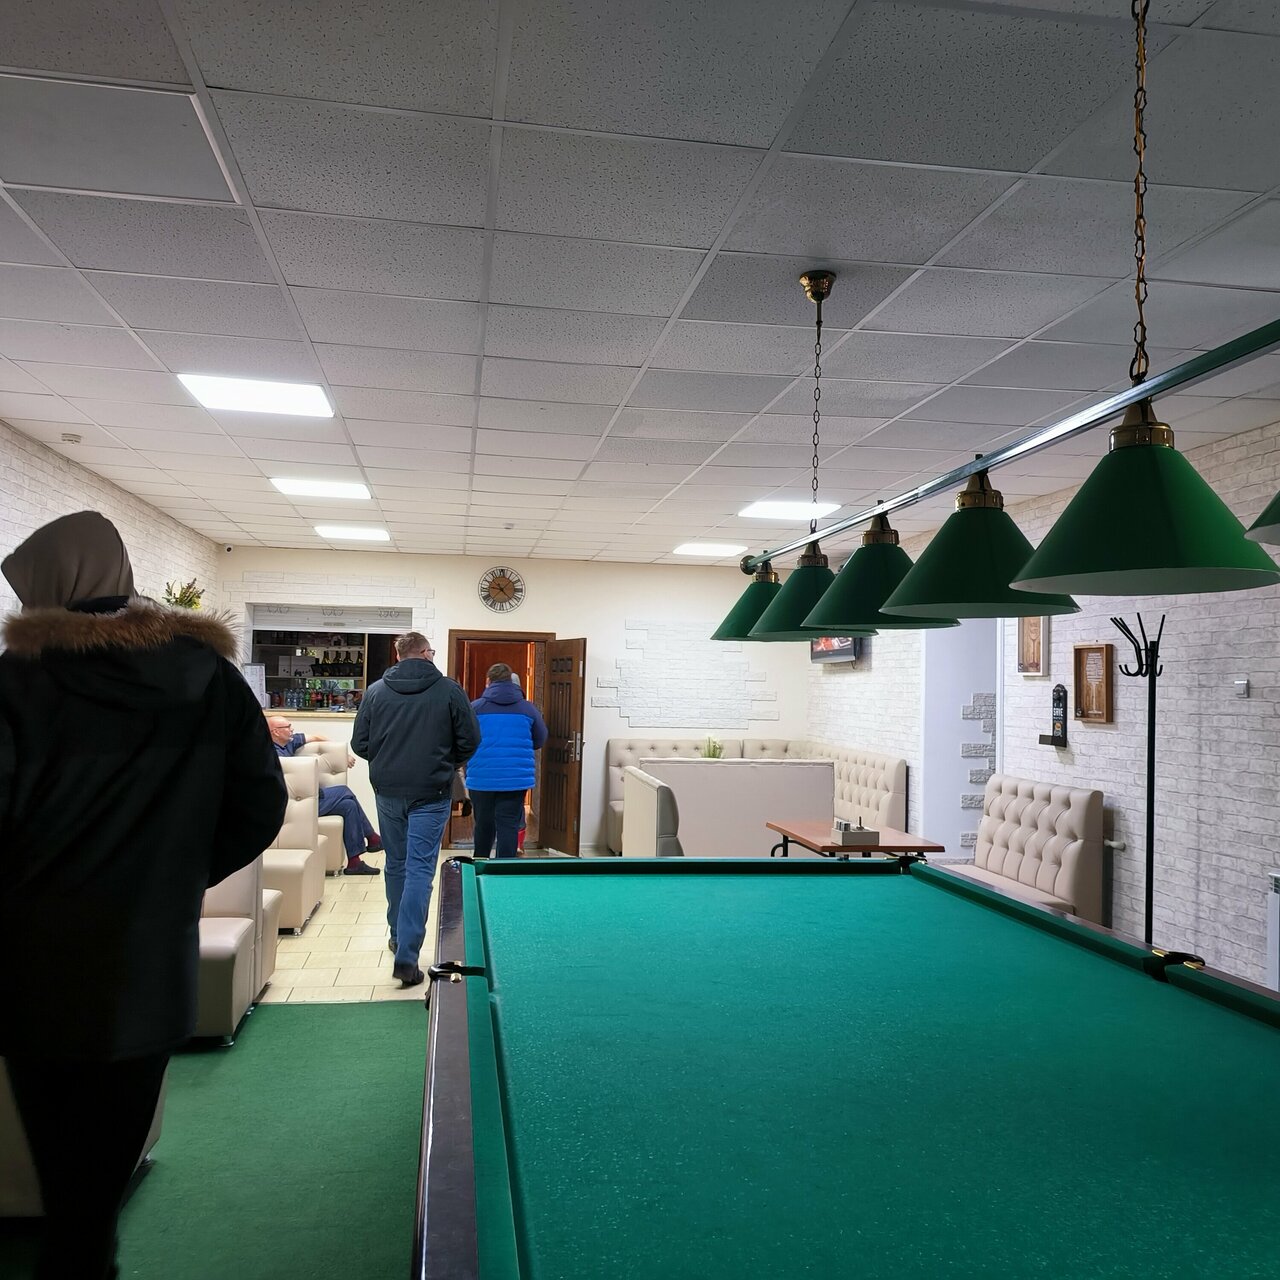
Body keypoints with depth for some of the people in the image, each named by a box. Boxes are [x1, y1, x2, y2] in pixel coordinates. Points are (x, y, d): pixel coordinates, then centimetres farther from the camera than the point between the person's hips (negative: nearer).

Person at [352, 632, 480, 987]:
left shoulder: (376, 691, 1)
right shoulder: (450, 690, -6)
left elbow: (359, 743, 4)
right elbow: (470, 741, -2)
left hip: (388, 791, 3)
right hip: (431, 794, -3)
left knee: (396, 864, 20)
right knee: (420, 870, -2)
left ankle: (399, 936, 35)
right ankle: (406, 956, -8)